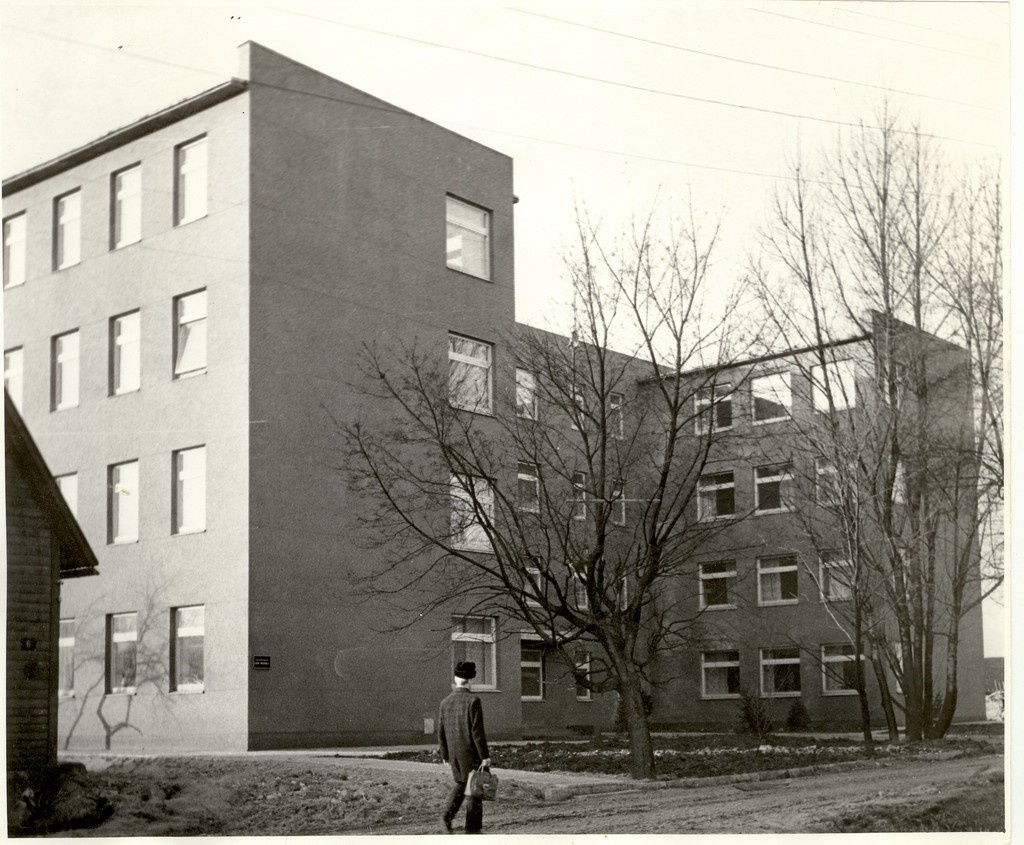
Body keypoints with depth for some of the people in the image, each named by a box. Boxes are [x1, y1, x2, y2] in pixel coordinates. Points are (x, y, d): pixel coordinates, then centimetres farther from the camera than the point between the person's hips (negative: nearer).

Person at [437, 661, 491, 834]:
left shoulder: (446, 702, 1)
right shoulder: (473, 701, -17)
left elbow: (441, 732, 5)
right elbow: (477, 731, -19)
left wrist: (445, 755, 16)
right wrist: (485, 756, -14)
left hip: (454, 754, 5)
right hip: (472, 753, -5)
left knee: (461, 783, 23)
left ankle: (447, 815, 5)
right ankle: (472, 828, 10)